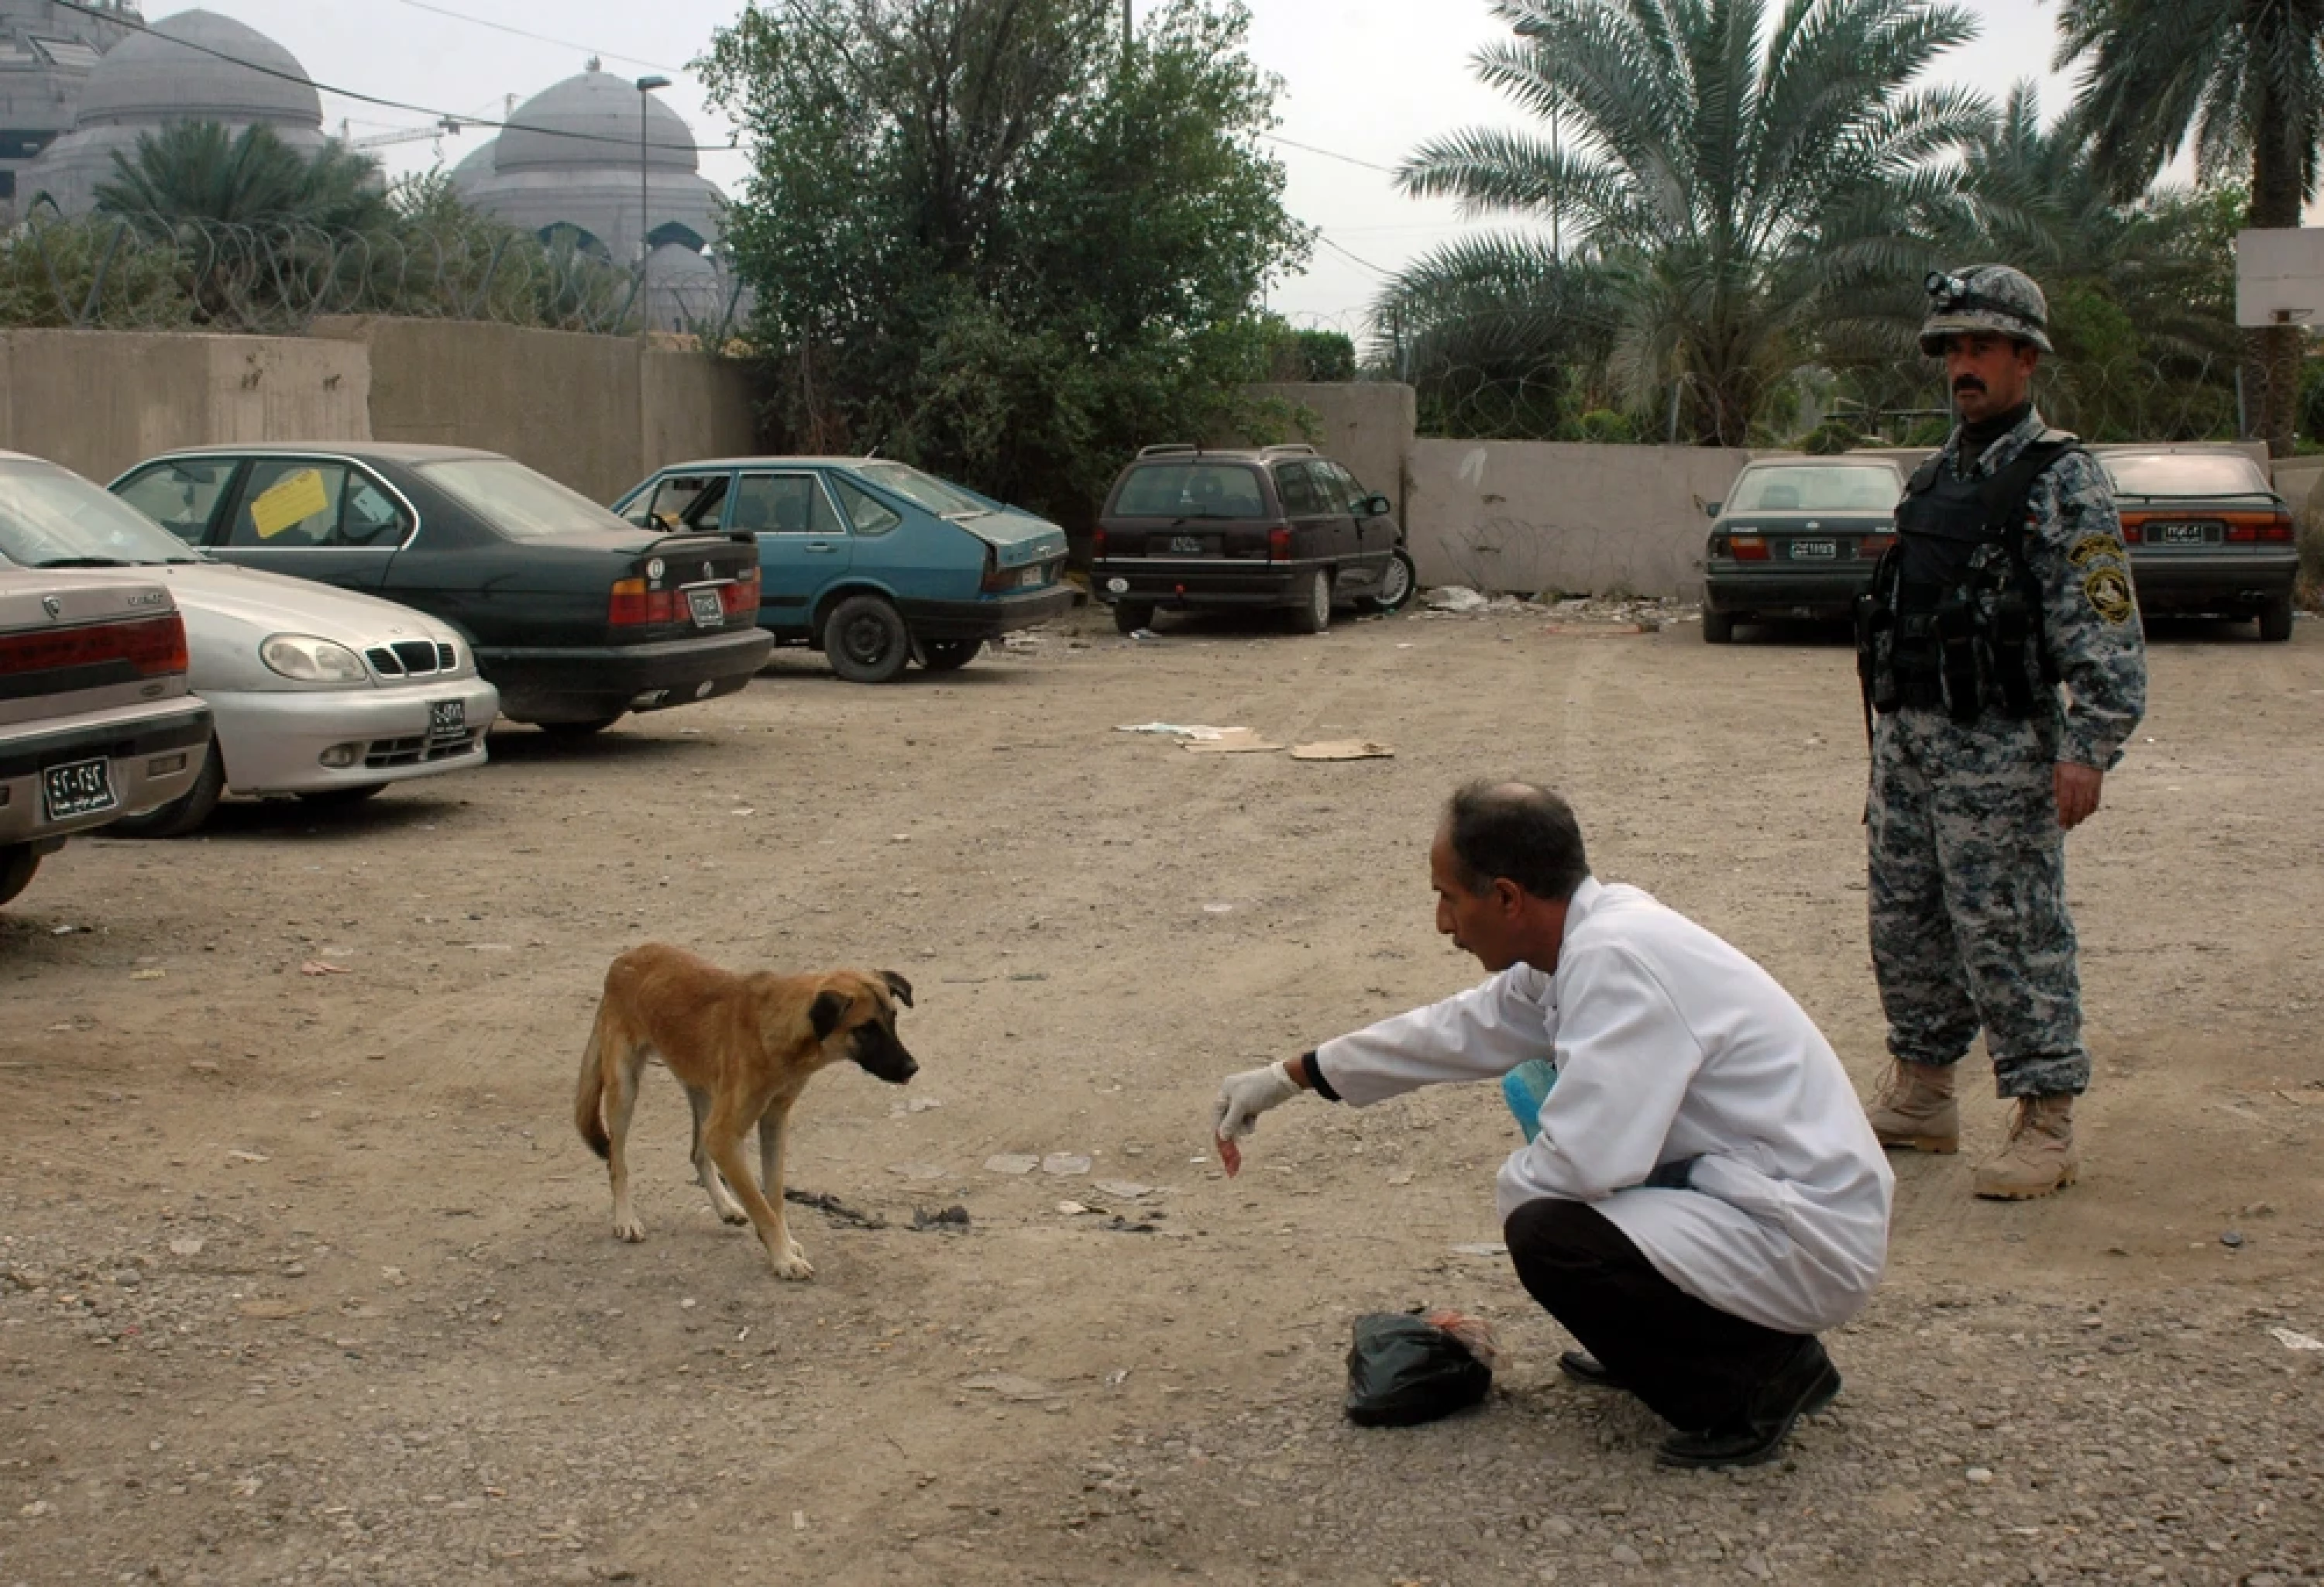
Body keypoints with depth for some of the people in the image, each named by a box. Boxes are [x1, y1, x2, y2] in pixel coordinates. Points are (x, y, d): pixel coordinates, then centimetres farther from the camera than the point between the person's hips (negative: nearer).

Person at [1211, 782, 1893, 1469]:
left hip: (1807, 1244, -10)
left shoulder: (1618, 959, -25)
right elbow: (1463, 1028, 18)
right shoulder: (1591, 930, 4)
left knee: (1548, 1236, -23)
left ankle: (1761, 1375, -4)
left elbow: (1582, 1162, -30)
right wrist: (1291, 1076, 24)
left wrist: (1514, 1189, -6)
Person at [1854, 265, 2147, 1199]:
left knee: (2012, 938, -5)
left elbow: (2105, 631, -14)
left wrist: (2089, 748, -22)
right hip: (1908, 741, 8)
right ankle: (1919, 1099, 27)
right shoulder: (1936, 476, 16)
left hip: (2001, 753, -8)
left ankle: (2046, 1128, 3)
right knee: (1905, 926, 13)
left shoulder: (2060, 479, -8)